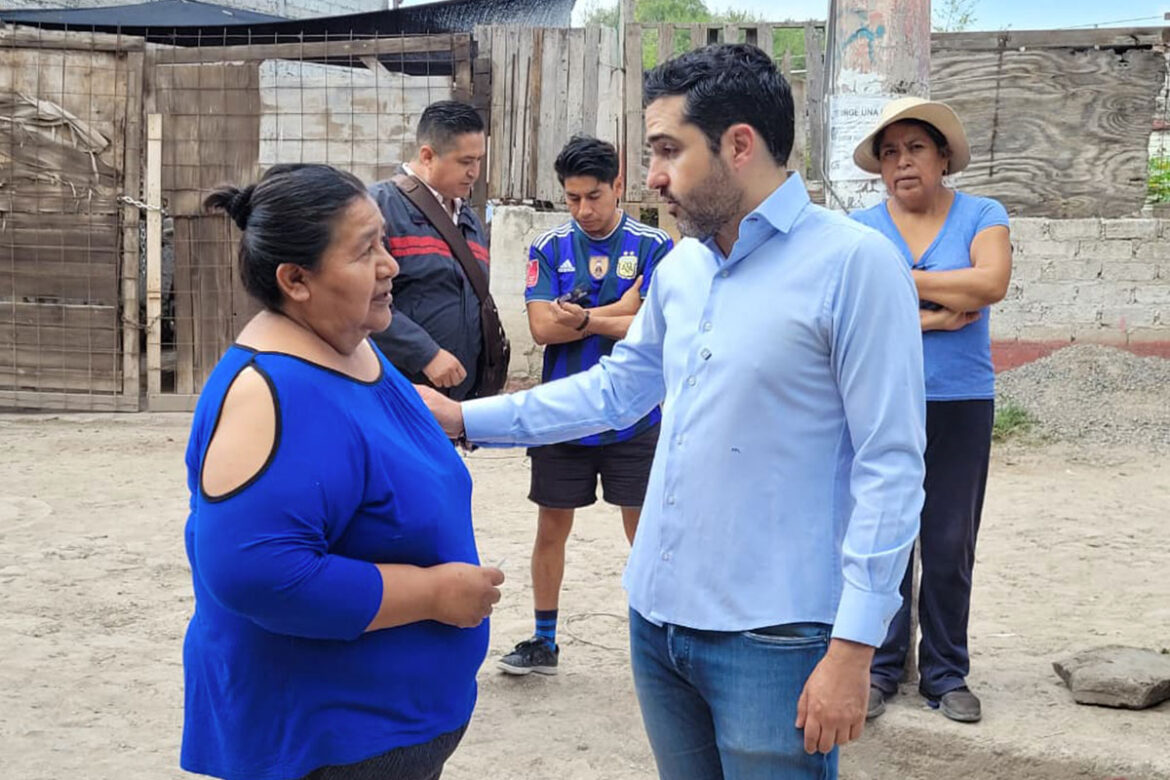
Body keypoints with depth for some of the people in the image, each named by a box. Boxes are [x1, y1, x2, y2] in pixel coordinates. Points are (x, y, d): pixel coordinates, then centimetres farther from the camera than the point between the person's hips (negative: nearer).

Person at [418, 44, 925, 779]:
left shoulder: (855, 264, -14)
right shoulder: (680, 268, 8)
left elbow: (890, 469, -15)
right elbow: (614, 389, 20)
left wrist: (853, 647, -18)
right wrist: (463, 418, 16)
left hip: (772, 637, -7)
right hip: (658, 617, 7)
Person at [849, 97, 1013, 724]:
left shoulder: (982, 217, 4)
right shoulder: (859, 228, 4)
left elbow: (991, 281, -15)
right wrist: (940, 314, -14)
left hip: (961, 403, 0)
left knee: (951, 544, 5)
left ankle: (946, 673, 18)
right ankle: (881, 667, 17)